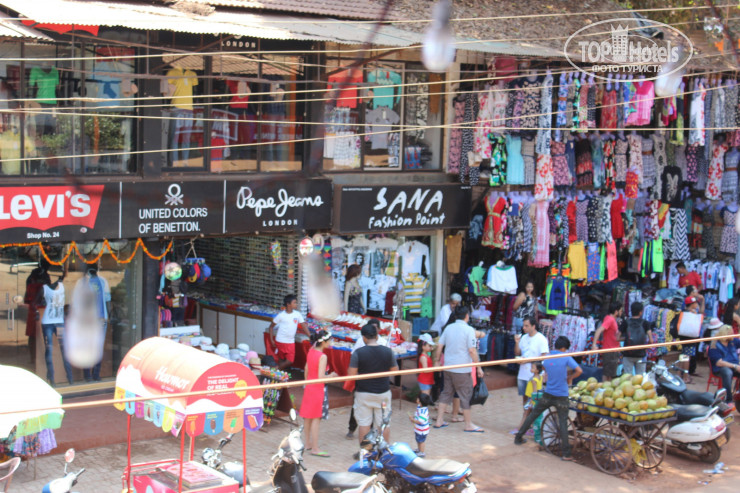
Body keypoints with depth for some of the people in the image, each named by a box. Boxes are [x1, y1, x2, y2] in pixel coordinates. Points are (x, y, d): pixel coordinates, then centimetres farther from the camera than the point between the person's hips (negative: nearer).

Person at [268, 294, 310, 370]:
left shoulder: (297, 314, 0)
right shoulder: (281, 315, -9)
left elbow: (304, 326, 5)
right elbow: (271, 327, 0)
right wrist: (272, 340, -5)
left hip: (291, 342, 3)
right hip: (280, 341, -3)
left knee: (290, 361, -4)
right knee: (281, 360, 4)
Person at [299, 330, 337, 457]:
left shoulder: (310, 352, 3)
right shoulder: (322, 357, -21)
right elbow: (321, 377, -25)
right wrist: (331, 375, -8)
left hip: (309, 387, 8)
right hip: (318, 389, -8)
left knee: (308, 417, 16)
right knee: (316, 418, -3)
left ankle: (308, 443, 28)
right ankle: (315, 448, 0)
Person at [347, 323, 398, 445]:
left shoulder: (358, 353, -13)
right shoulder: (387, 351, -6)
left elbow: (351, 374, -12)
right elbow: (395, 370, 4)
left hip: (364, 393, -2)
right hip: (383, 392, 2)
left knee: (364, 423, 8)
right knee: (384, 423, 12)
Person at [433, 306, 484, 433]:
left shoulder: (449, 328, 6)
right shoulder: (469, 330, -12)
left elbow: (439, 346, 7)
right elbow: (472, 351, -16)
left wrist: (437, 361, 19)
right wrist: (478, 367, -9)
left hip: (448, 367, 6)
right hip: (462, 370, -6)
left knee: (446, 393, 16)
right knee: (466, 395, 5)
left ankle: (439, 421, 18)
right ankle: (468, 425, 13)